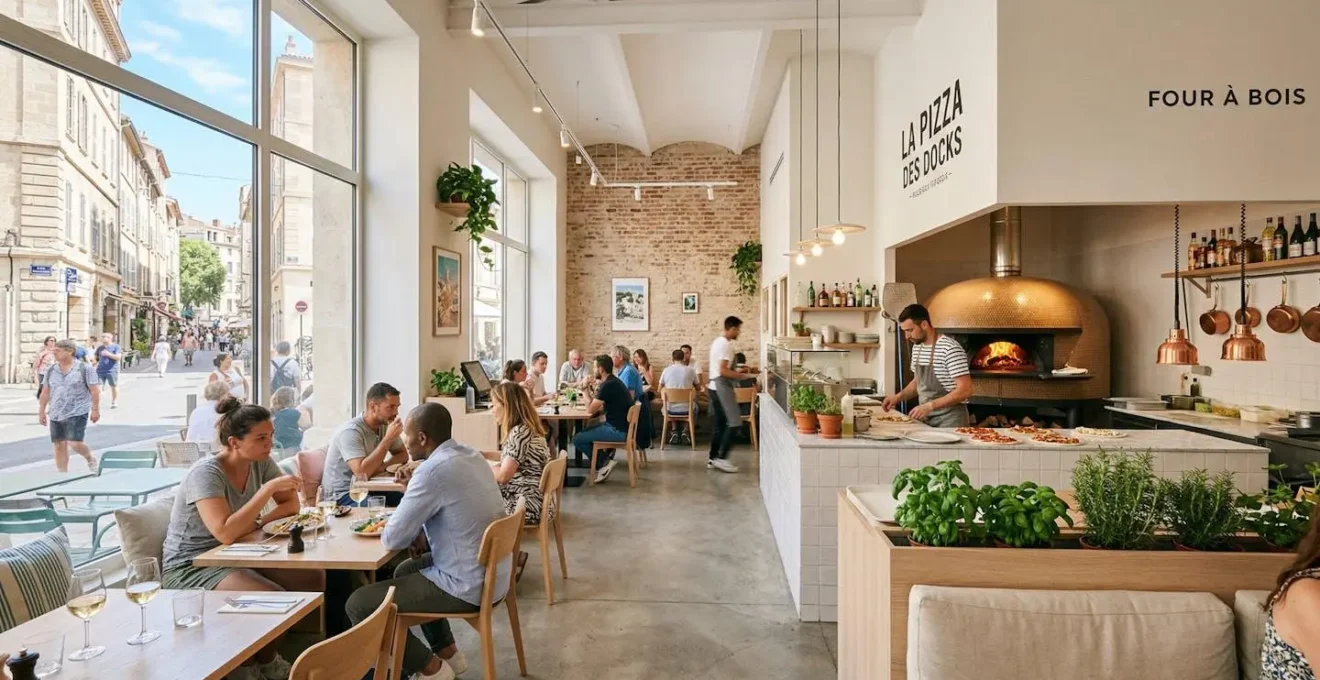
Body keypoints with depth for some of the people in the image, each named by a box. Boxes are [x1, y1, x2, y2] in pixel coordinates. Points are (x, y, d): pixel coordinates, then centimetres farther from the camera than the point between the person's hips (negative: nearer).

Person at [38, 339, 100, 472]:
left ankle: (90, 459, 14)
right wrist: (41, 411, 12)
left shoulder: (84, 369, -5)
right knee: (59, 445, 6)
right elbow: (45, 392, 14)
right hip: (55, 415, 5)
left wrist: (95, 409, -10)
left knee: (74, 443, -14)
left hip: (77, 413, -5)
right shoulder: (51, 370, 9)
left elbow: (95, 390, -6)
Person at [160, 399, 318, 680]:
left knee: (313, 578, -9)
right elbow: (226, 533, -36)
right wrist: (267, 489, -34)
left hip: (234, 556, 7)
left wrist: (257, 523, -15)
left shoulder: (260, 462, -5)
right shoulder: (206, 473, -25)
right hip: (191, 568, -7)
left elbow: (291, 504, 2)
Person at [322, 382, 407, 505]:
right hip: (342, 495, -6)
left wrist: (384, 465, -13)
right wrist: (388, 438, -30)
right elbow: (362, 472, -32)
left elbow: (403, 455, 9)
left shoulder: (386, 425, 0)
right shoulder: (350, 431, -21)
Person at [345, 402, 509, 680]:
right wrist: (415, 486, 5)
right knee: (406, 570, 30)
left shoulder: (433, 470, -23)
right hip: (493, 575, 9)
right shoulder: (472, 456, 5)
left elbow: (392, 539, -17)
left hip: (468, 587, -9)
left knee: (358, 604, 0)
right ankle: (447, 651, 31)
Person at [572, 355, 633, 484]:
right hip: (620, 426, 10)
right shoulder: (613, 381, 11)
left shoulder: (608, 385, -19)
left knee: (577, 439, -9)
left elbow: (590, 410, -15)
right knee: (585, 432, 21)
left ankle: (604, 463, 1)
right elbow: (604, 408, 14)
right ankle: (606, 457, 13)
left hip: (618, 430, -10)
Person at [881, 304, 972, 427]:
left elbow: (965, 390, -21)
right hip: (926, 419, 7)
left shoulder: (950, 348, -18)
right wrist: (899, 396, 2)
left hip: (949, 420, -7)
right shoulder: (917, 347, 7)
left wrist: (930, 406, -26)